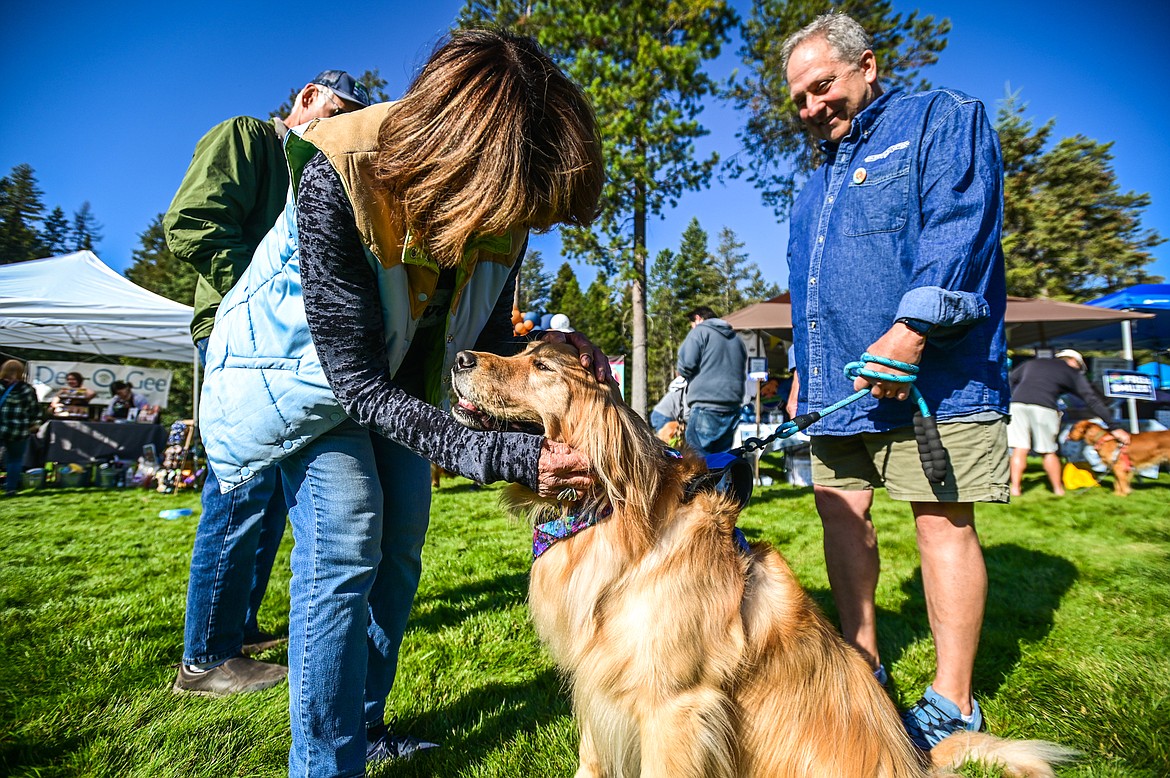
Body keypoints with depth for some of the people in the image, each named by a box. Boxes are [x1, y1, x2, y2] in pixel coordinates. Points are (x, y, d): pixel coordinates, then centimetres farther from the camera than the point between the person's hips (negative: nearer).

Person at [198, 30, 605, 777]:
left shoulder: (502, 193, -20)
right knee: (345, 546, -17)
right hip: (304, 367, -5)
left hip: (400, 374, 6)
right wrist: (502, 456, -44)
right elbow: (358, 382, -35)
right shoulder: (337, 180, -36)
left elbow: (486, 341, -10)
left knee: (399, 549, 9)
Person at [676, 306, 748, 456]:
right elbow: (743, 373, 29)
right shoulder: (737, 339, 23)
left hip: (706, 407, -7)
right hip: (732, 407, 7)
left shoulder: (699, 331, 1)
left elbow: (685, 365, -10)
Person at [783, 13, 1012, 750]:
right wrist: (804, 369, 19)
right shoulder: (819, 180, 25)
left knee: (943, 521, -3)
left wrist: (912, 327, -24)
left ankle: (953, 703, 11)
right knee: (841, 512, 7)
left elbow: (961, 229, -13)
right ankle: (864, 663, 23)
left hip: (929, 375, -7)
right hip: (839, 383, 8)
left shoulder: (944, 118, 4)